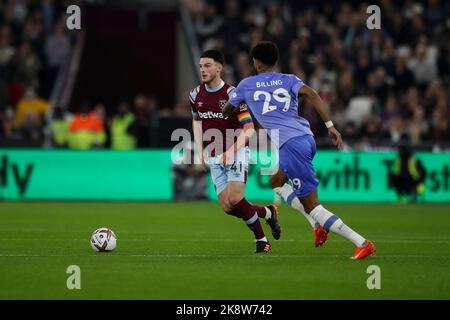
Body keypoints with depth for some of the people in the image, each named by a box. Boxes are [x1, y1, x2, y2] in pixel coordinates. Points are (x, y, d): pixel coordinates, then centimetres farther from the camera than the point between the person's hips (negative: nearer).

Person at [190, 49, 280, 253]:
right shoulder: (196, 95, 2)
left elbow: (249, 129, -16)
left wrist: (231, 151, -26)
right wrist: (200, 150, 10)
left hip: (236, 153, -6)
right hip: (214, 157, 6)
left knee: (235, 199, -20)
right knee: (227, 207, -4)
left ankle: (262, 241, -3)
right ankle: (268, 212, 21)